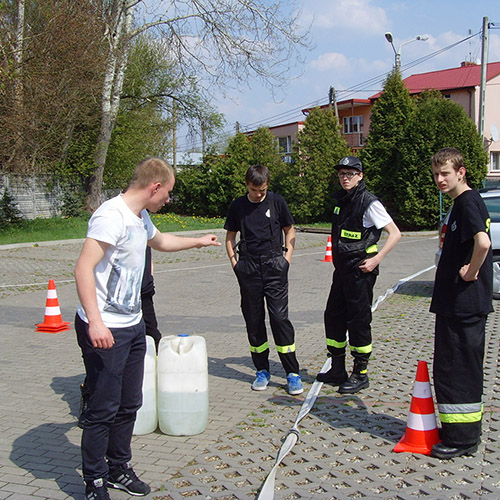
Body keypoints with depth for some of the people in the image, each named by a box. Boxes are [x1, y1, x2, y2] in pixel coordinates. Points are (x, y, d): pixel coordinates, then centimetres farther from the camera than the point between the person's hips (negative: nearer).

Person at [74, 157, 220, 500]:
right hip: (105, 331, -9)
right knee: (104, 409, 0)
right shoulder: (112, 215, -18)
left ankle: (119, 469, 33)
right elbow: (84, 268, -26)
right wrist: (95, 321, -34)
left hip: (133, 326, 10)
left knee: (129, 405, 16)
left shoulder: (141, 217, 14)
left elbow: (159, 240, 37)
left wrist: (198, 241, 48)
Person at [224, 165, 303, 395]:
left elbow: (289, 230, 14)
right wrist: (234, 261, 4)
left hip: (274, 266, -2)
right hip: (248, 267, 2)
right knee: (253, 320, 6)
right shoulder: (238, 206, 7)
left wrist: (287, 256, 3)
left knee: (279, 317, -8)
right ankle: (262, 370, 19)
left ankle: (293, 373, 0)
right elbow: (230, 235, 16)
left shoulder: (277, 201, 4)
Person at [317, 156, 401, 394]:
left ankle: (360, 374, 10)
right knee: (333, 316, 11)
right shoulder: (341, 201, 12)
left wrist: (376, 260, -18)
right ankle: (337, 371, 24)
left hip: (360, 271, -8)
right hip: (342, 269, 9)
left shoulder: (369, 202, -12)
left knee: (358, 321, -2)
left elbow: (395, 233, -12)